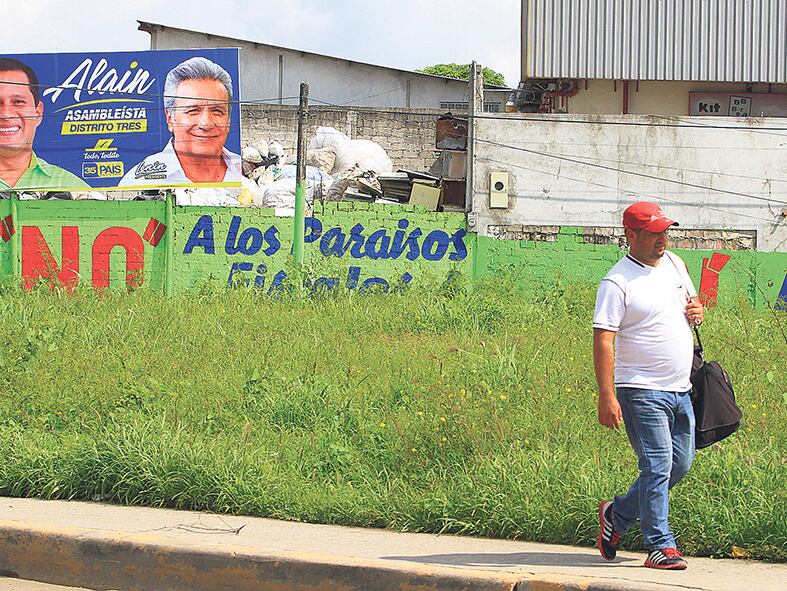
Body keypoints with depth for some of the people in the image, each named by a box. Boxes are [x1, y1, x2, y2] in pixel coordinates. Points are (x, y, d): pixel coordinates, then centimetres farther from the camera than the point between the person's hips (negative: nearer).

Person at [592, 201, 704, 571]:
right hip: (642, 390, -8)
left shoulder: (674, 264, 11)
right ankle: (660, 546, -5)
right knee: (657, 467, -11)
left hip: (680, 389, 8)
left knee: (679, 464, 12)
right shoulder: (617, 283, -12)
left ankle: (617, 515, 28)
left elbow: (691, 300, 28)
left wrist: (698, 311, 2)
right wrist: (606, 396, -22)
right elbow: (603, 340, -16)